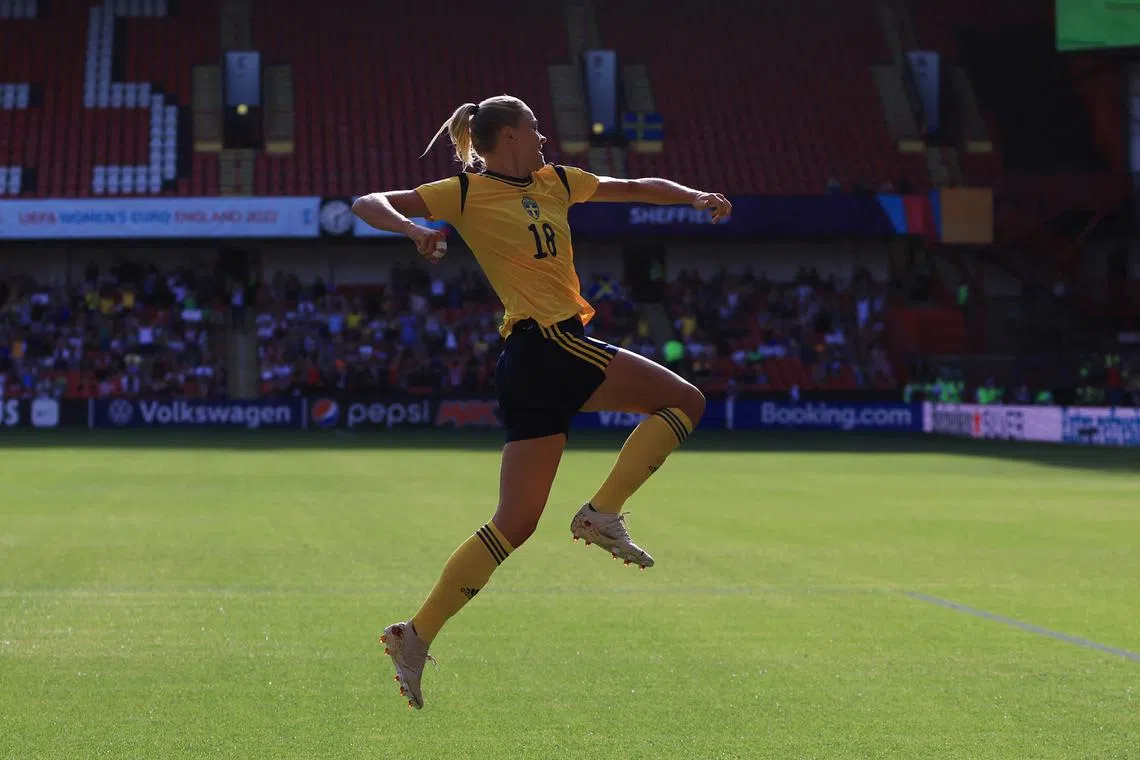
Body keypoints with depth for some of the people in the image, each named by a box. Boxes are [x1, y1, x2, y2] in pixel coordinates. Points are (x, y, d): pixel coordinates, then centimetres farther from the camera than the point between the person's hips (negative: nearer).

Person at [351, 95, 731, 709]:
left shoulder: (554, 182, 19)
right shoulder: (467, 193, -1)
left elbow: (635, 188, 27)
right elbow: (368, 204, -3)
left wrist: (694, 196, 12)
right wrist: (415, 230, -22)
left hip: (528, 361, 7)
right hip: (548, 343, -7)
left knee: (515, 521, 4)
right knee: (684, 400, -4)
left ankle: (415, 636, 2)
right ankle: (603, 513, -7)